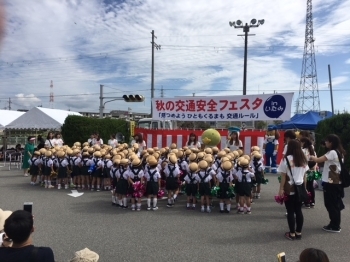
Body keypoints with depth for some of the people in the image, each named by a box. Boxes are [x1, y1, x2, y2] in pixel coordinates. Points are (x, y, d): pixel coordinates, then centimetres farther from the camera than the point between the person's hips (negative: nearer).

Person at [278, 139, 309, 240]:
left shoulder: (286, 159, -11)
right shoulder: (303, 159, 5)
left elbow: (283, 177, -10)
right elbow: (304, 176, 9)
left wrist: (281, 189, -3)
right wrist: (304, 188, 17)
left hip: (289, 189, -5)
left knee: (290, 211, 4)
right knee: (298, 210, 13)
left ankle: (292, 234, 12)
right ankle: (298, 233, 20)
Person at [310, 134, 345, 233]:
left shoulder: (332, 152, -18)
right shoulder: (338, 152, 11)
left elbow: (318, 160, -20)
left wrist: (311, 157, -2)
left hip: (330, 182, -9)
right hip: (336, 182, 9)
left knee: (331, 204, 1)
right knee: (335, 204, 15)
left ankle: (335, 227, 9)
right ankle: (335, 225, 24)